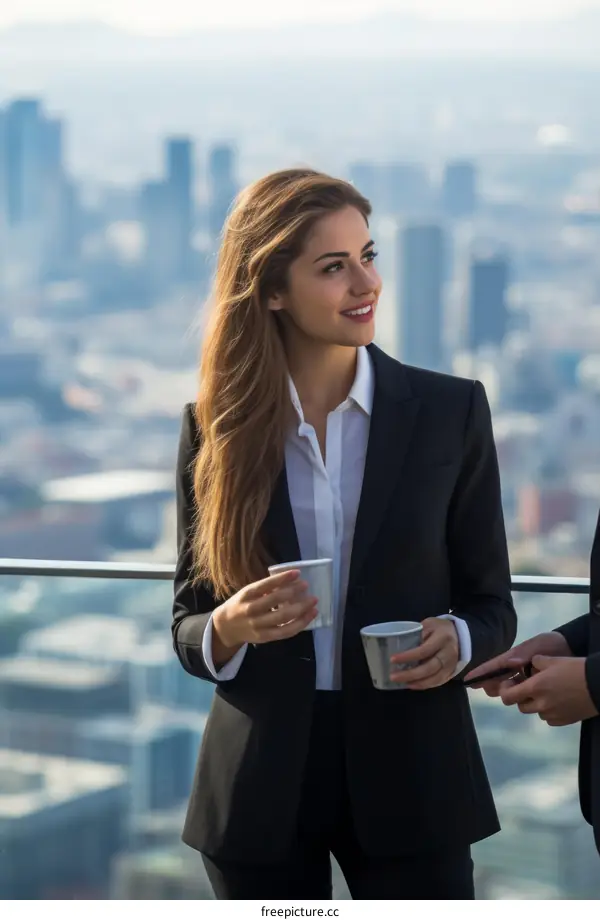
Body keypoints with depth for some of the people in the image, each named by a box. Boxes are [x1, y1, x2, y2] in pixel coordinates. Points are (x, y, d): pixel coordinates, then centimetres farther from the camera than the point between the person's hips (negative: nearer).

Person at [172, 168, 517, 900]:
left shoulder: (451, 411, -1)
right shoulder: (215, 428, 0)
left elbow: (492, 604, 4)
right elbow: (187, 624, 4)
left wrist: (457, 640, -18)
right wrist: (230, 629, -18)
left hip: (409, 779, -1)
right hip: (260, 784, 1)